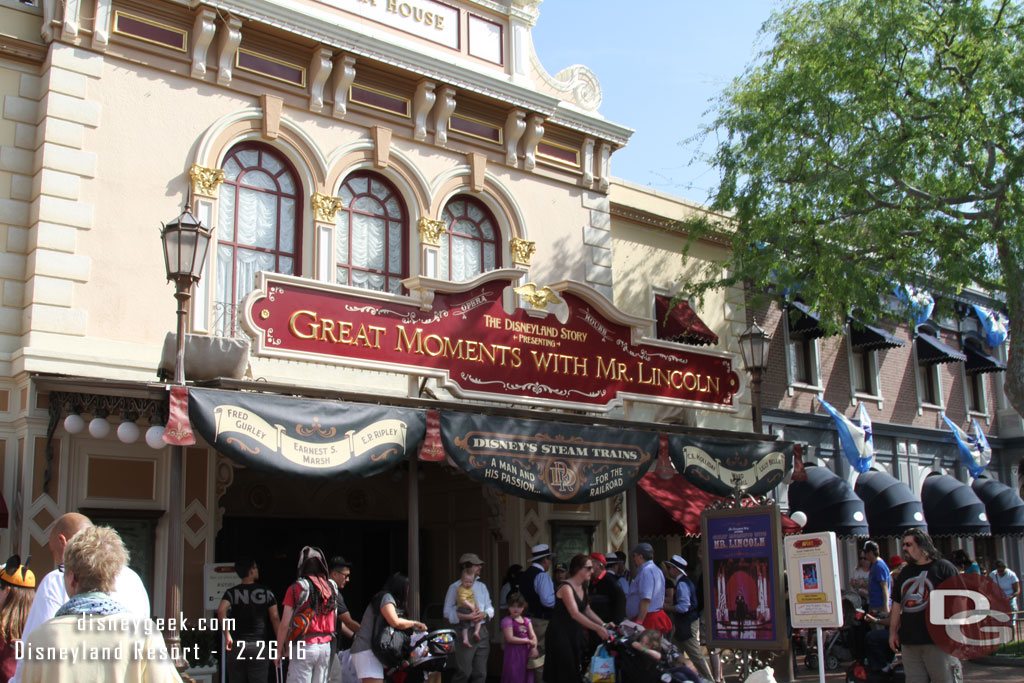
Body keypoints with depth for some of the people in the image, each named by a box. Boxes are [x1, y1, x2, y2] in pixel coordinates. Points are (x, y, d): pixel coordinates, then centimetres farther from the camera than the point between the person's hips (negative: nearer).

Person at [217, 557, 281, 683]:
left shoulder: (232, 592, 3)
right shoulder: (266, 592, 3)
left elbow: (221, 610, -16)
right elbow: (275, 618, -2)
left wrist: (227, 635, -13)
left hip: (236, 645, 1)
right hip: (259, 646, -1)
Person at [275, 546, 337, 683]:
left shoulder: (296, 588, -7)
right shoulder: (331, 588, 8)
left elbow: (285, 623, -7)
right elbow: (334, 620, 11)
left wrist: (279, 651, 1)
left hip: (304, 647, -5)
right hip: (326, 646, 5)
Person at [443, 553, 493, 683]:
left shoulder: (482, 586, 16)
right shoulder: (455, 588, -2)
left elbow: (490, 608, 15)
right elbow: (447, 612, -9)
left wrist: (484, 614, -7)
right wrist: (465, 617, -21)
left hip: (481, 631, 6)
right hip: (465, 631, -5)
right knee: (464, 672, -7)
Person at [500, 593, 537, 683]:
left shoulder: (527, 620, 11)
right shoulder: (507, 621, -7)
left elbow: (533, 636, 8)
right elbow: (510, 638, -15)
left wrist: (534, 647, -12)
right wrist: (528, 641, -11)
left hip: (526, 652, 6)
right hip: (514, 653, -6)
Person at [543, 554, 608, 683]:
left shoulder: (583, 588, 9)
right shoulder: (566, 587, -18)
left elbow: (587, 610, 12)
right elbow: (575, 614, -26)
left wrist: (603, 624, -1)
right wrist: (598, 628, -29)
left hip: (575, 633, 8)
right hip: (560, 634, -8)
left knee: (577, 672, 6)